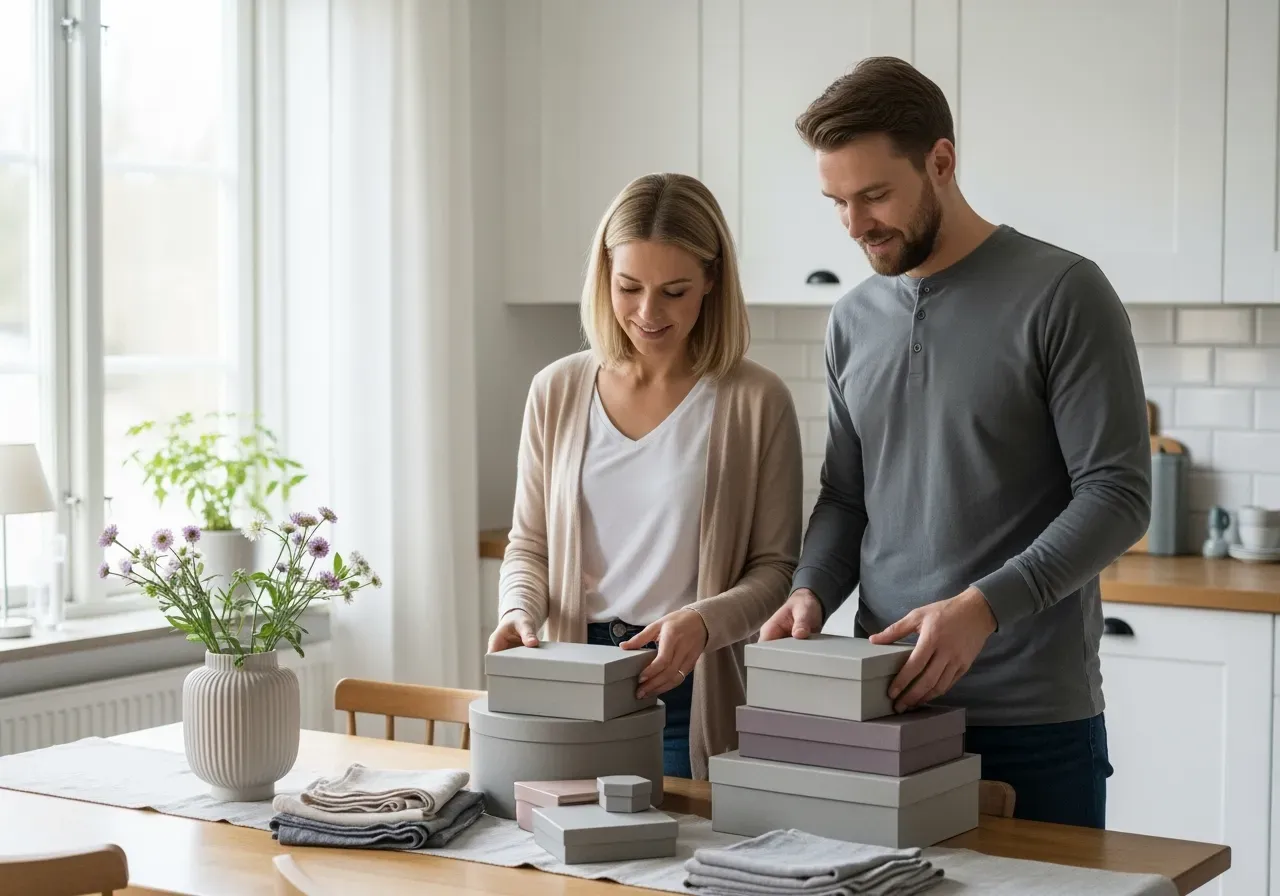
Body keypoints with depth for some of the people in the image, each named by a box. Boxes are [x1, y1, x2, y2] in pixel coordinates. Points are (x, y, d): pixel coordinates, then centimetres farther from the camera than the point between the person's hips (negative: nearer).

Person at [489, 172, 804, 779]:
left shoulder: (754, 402, -5)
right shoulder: (558, 392, 6)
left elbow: (777, 569, -3)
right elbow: (529, 543, 13)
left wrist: (703, 622, -21)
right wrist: (519, 610, -7)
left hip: (694, 694, -3)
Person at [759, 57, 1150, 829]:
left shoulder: (1063, 294, -7)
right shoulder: (855, 320, 10)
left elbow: (1117, 494, -11)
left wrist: (984, 606, -23)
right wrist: (812, 592, -5)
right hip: (886, 704, 5)